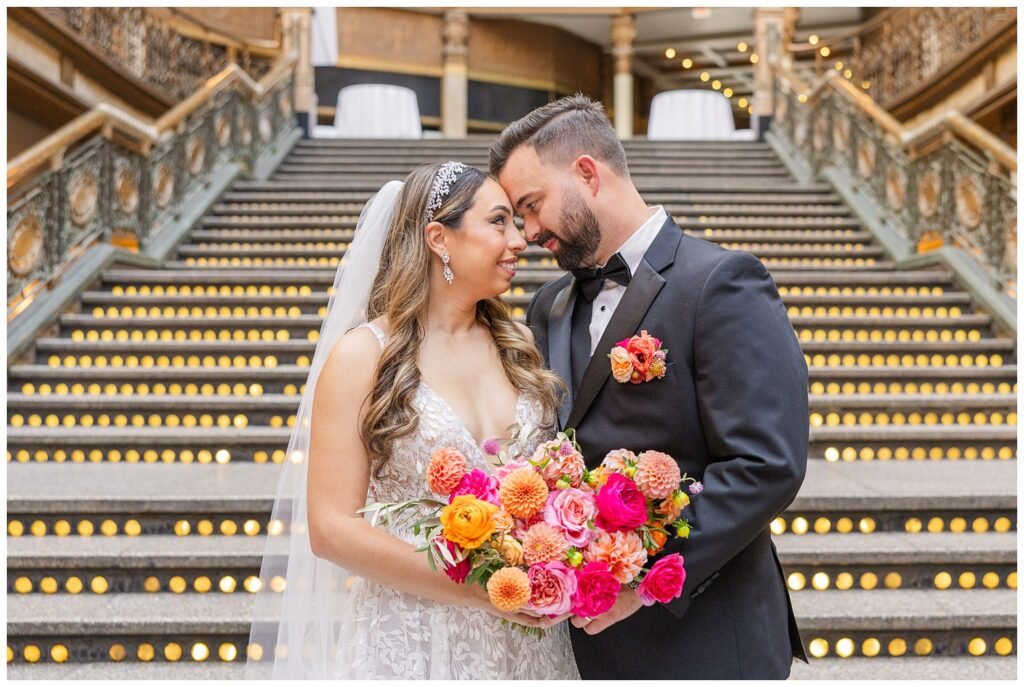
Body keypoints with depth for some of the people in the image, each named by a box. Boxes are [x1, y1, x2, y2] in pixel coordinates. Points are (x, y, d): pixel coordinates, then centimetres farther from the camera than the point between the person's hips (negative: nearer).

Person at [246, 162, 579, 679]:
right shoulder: (364, 355, -8)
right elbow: (331, 528, -12)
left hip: (527, 642, 4)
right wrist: (484, 590, -17)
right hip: (411, 646, -4)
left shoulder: (517, 348, 4)